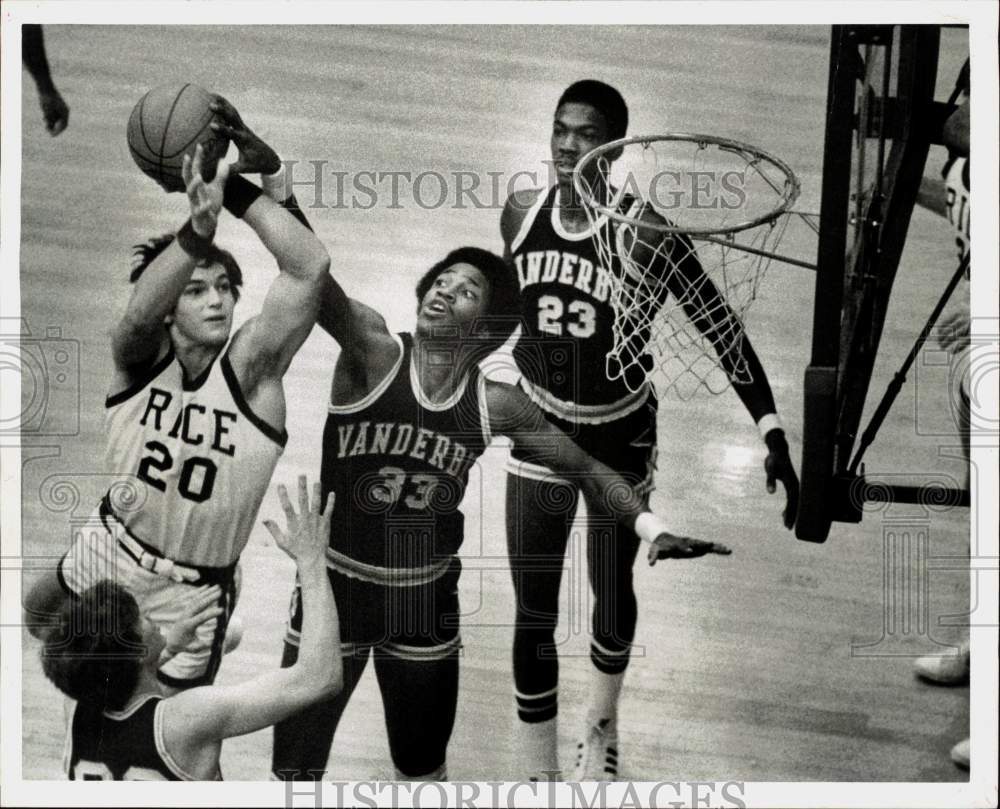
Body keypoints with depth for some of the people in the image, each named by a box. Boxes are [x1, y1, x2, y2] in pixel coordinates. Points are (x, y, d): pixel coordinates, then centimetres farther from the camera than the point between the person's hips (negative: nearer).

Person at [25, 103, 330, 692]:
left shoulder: (250, 367, -22)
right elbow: (139, 312, -43)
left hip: (190, 594, -3)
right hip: (110, 549, 3)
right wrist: (199, 229, -59)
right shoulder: (137, 357, -17)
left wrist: (238, 185, -41)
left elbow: (311, 266, -37)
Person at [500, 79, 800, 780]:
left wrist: (773, 435, -26)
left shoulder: (647, 233, -21)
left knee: (612, 598, 16)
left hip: (621, 442, -2)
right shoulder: (520, 213, -8)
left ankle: (602, 725, 48)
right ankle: (538, 775, 22)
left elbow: (724, 331, -20)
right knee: (533, 615, 5)